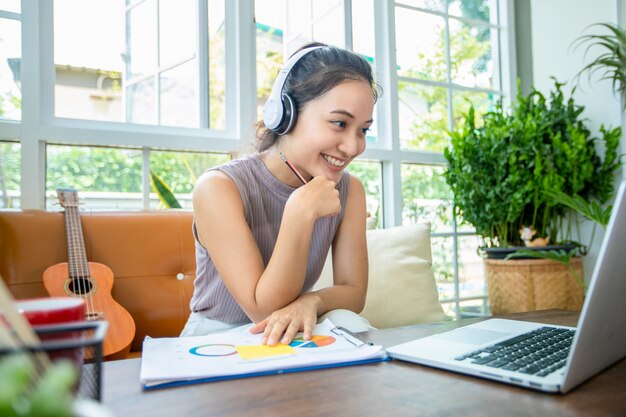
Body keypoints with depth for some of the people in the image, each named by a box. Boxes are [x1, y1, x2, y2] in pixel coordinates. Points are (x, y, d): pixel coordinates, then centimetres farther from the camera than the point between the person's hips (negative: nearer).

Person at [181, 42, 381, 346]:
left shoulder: (348, 190, -7)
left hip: (287, 336, 4)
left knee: (346, 322, -27)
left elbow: (354, 291, -7)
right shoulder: (219, 187, -22)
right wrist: (300, 211, -36)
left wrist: (311, 301, -31)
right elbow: (263, 310, -23)